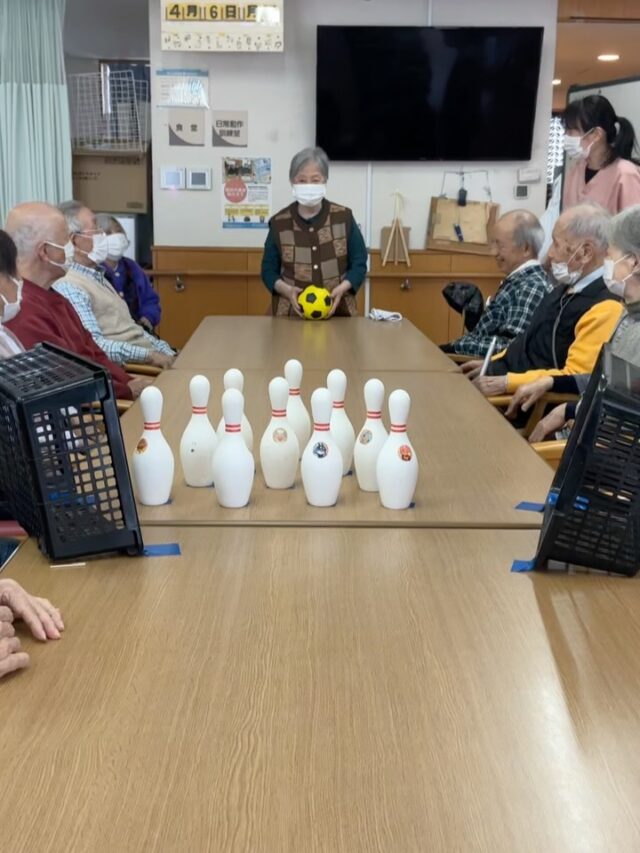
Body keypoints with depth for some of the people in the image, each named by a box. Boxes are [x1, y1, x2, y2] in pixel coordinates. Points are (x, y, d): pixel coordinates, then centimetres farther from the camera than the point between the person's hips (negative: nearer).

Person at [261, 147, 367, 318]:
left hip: (337, 312, 0)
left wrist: (342, 288, -15)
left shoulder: (344, 218, 2)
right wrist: (287, 290, -16)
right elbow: (269, 270, 5)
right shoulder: (279, 223, 2)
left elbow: (359, 263, 4)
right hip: (292, 313, 0)